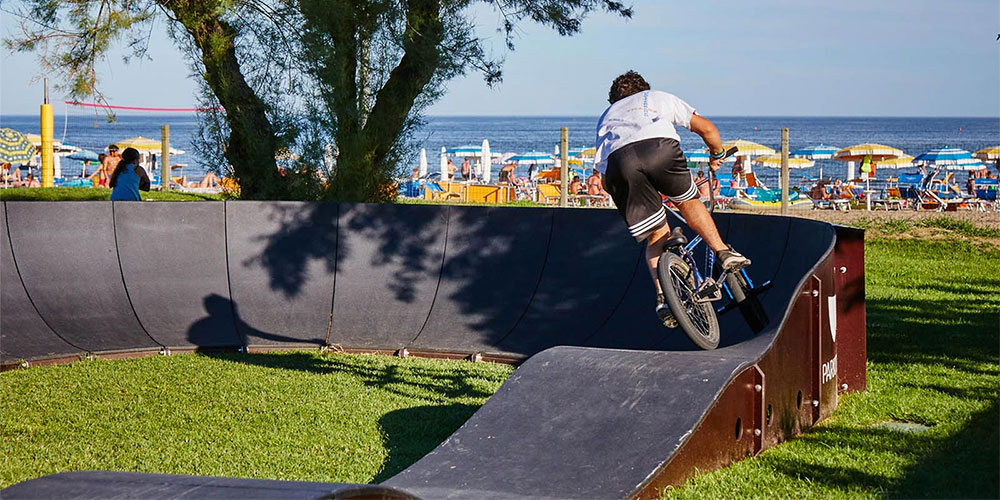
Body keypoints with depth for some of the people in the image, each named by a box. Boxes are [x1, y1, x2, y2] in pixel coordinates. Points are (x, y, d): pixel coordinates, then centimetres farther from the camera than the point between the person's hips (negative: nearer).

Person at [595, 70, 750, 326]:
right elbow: (706, 127, 35)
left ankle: (664, 296, -5)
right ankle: (723, 252, 18)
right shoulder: (659, 97, 40)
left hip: (616, 162, 1)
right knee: (687, 201, 28)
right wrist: (717, 155, 53)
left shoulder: (606, 116, 43)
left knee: (656, 237, 12)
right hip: (660, 146, -1)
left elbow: (606, 181, 35)